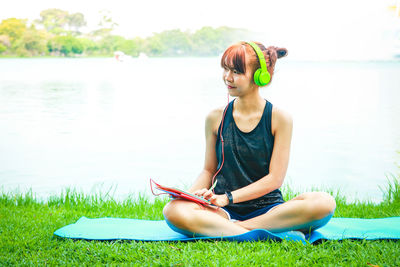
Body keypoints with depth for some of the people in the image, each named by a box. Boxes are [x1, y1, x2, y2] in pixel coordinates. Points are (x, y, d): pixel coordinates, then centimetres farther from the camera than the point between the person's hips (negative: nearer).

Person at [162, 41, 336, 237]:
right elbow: (209, 170, 11)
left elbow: (274, 178, -7)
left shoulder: (279, 118, -2)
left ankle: (229, 229, -24)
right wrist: (191, 193, -10)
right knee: (173, 211, -31)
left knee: (324, 203, -30)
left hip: (267, 209, -1)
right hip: (225, 212, 1)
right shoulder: (216, 118, 5)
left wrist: (228, 197, -16)